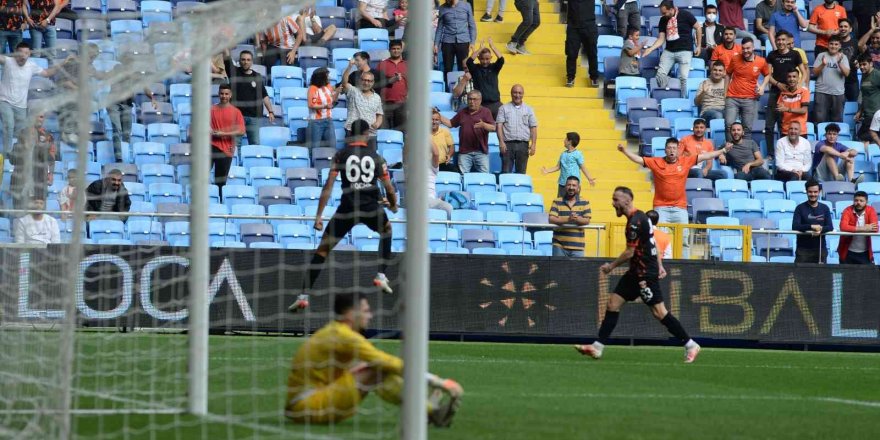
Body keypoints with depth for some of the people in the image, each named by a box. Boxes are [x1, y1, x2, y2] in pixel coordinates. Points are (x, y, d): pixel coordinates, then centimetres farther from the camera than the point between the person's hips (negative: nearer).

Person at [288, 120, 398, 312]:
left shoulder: (341, 155, 7)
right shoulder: (376, 157, 11)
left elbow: (328, 186, 0)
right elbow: (389, 189, 15)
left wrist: (319, 215, 1)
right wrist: (393, 205, 37)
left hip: (347, 207, -1)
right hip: (371, 208, 1)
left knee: (323, 248, 4)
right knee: (387, 231, 35)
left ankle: (304, 296, -4)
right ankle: (381, 276, 29)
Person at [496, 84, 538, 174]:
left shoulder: (528, 110, 12)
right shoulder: (504, 108, 7)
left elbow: (533, 128, 9)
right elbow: (499, 126, 0)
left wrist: (533, 144, -2)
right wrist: (501, 142, -12)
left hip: (523, 144, 2)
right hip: (508, 144, -2)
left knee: (521, 172, 3)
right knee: (506, 172, -6)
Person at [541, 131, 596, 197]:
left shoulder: (578, 154, -7)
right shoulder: (563, 154, 10)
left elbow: (583, 168, -5)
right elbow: (558, 167, 17)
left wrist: (589, 179, -12)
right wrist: (548, 171, 9)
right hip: (562, 183, 6)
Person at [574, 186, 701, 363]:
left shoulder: (635, 222, -19)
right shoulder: (640, 216, 12)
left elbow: (630, 253, -17)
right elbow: (653, 243, 18)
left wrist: (612, 266, -5)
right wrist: (659, 265, 18)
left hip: (645, 273, -10)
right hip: (637, 272, 10)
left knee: (659, 312, -9)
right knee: (613, 303, 6)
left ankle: (690, 345, -1)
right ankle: (598, 347, 6)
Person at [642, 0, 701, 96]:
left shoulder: (685, 15, -8)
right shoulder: (663, 20, 4)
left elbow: (698, 28, 1)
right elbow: (661, 39, 5)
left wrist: (698, 46, 2)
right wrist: (651, 49, -10)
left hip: (685, 50, -4)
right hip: (669, 51, 4)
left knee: (683, 77, -11)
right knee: (660, 74, -9)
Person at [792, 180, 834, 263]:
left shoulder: (825, 208, 8)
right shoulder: (800, 208, -1)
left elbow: (830, 227, 0)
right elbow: (795, 226, -12)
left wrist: (820, 230, -24)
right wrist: (811, 227, -27)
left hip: (820, 248, 2)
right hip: (803, 249, -2)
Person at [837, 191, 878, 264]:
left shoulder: (871, 210, -6)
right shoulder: (848, 211, -11)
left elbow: (875, 228, -17)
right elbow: (843, 227, -27)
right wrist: (862, 228, -34)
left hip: (865, 253, 1)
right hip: (848, 252, -1)